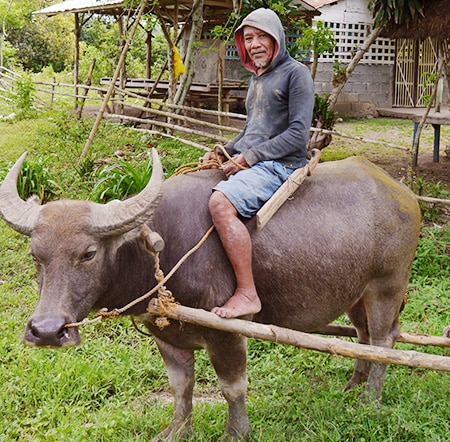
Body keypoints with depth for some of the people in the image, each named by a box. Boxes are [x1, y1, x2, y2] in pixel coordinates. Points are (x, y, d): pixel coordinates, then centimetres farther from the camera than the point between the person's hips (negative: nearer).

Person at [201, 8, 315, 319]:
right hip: (248, 164, 9)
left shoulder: (296, 73, -5)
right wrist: (224, 151, 11)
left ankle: (247, 294, -29)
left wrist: (249, 157, -16)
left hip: (279, 167, -9)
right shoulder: (257, 79, 21)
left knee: (221, 202, -34)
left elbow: (297, 135, -13)